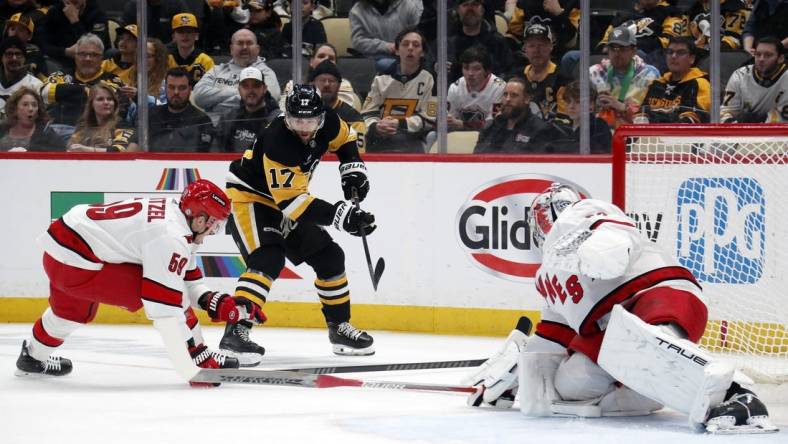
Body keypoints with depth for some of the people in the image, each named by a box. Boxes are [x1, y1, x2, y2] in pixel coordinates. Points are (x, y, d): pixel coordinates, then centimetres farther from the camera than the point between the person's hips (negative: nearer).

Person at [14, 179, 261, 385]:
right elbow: (165, 312, -26)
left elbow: (188, 279, 16)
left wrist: (216, 302, -1)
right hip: (76, 264, -10)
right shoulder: (171, 237, -22)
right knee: (160, 291, -11)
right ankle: (200, 360, -4)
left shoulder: (173, 212, 7)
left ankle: (33, 357, 60)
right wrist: (190, 372, -27)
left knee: (72, 310, 36)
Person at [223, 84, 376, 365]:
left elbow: (345, 138, 13)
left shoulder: (326, 123, -14)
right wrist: (341, 215, -42)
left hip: (285, 198, 8)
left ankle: (340, 327, 25)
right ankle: (235, 332, -35)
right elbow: (291, 201, -37)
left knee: (329, 257, 9)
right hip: (248, 197, -8)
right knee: (268, 260, -29)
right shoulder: (278, 142, -36)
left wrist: (353, 168, -3)